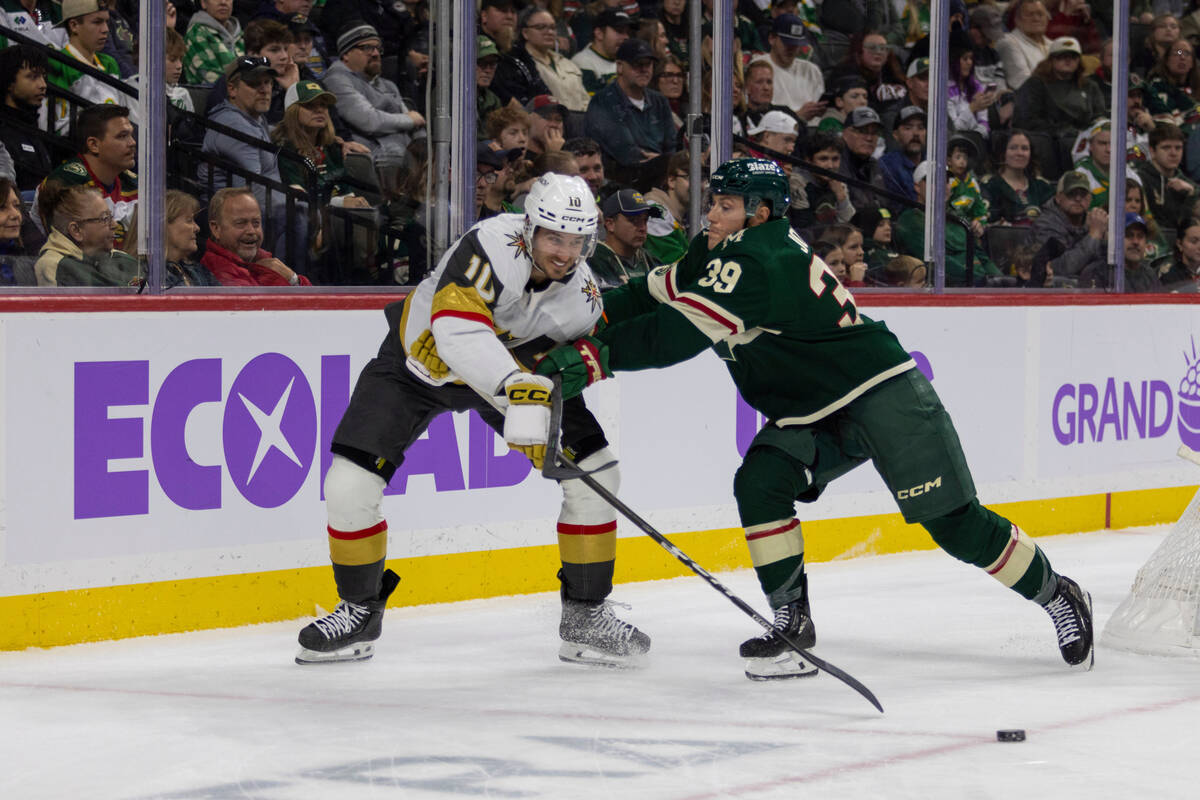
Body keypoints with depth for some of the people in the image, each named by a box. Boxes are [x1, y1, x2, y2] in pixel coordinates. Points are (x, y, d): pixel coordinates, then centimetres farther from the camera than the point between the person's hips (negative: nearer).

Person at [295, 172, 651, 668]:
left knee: (593, 471, -10)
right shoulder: (494, 246, -35)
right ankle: (360, 610, 10)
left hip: (517, 368, 4)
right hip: (418, 361, -4)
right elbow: (456, 328, -49)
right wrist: (517, 389, -61)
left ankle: (584, 613, 4)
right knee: (349, 487, -14)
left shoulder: (583, 298, -17)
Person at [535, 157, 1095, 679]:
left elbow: (683, 332, -32)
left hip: (882, 393, -9)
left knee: (954, 523, -7)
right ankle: (792, 626, -4)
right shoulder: (718, 254, 6)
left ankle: (1057, 595, 10)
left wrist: (596, 357, -32)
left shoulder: (758, 258, -25)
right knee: (759, 483, -11)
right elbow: (654, 296, 9)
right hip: (812, 412, 9)